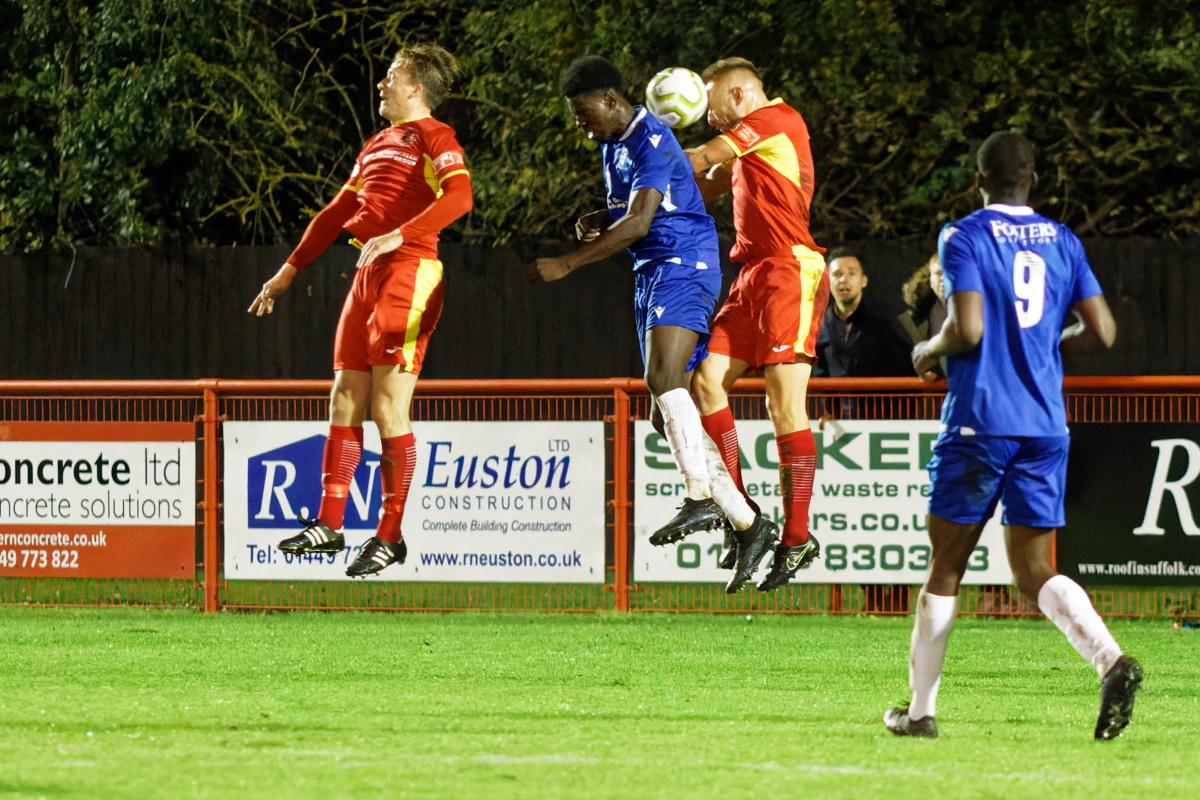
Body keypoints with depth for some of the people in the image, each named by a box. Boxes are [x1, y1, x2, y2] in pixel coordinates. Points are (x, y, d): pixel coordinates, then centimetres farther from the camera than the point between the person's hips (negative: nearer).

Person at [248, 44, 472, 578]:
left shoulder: (432, 137, -4)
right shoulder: (377, 146, 23)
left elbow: (459, 196, -20)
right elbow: (338, 212, 29)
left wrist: (399, 235, -29)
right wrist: (289, 271, 27)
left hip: (408, 272, -9)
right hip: (368, 274, 9)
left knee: (389, 408, -8)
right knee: (345, 398, 6)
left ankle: (390, 535, -3)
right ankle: (329, 524, 9)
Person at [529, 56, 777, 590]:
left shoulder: (651, 141, -14)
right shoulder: (611, 146, 18)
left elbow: (638, 223, -22)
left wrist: (567, 264, -24)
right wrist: (598, 222, 8)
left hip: (683, 265, -10)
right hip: (651, 273, 10)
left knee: (662, 376, -30)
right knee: (667, 417, 4)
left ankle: (702, 498, -35)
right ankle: (749, 524, 6)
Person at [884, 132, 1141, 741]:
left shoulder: (964, 238, -5)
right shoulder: (1062, 242, 10)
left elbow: (967, 329, -17)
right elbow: (1102, 331, 8)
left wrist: (929, 352, 4)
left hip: (980, 422, -4)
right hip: (1045, 427, 4)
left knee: (946, 568, 7)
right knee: (1034, 571, 6)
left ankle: (920, 709, 11)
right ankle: (1109, 658, -20)